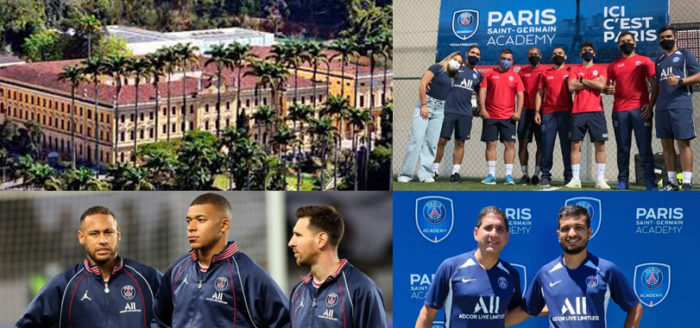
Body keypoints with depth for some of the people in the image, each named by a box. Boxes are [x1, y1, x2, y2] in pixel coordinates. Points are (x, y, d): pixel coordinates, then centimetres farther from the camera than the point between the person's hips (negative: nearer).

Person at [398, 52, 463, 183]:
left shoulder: (451, 78, 19)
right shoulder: (437, 68, -1)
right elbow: (422, 84, -9)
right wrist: (424, 105, -13)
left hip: (440, 110, 6)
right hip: (426, 106, -6)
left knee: (432, 143, 3)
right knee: (416, 140, -10)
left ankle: (426, 174, 5)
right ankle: (405, 174, -7)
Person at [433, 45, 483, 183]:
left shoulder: (477, 74, 16)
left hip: (465, 113, 4)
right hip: (449, 110, -4)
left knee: (460, 142, 3)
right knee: (442, 140, -4)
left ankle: (455, 172, 8)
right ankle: (434, 170, 3)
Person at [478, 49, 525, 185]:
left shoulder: (515, 76, 9)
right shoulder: (489, 74, 8)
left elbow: (520, 95, 5)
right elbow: (482, 91, 3)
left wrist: (518, 111, -8)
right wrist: (482, 109, -7)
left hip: (508, 117, 0)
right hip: (490, 116, 0)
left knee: (510, 144, -5)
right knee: (491, 144, 0)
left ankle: (508, 175, -2)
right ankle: (491, 175, 4)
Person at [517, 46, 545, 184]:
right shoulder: (522, 72, 13)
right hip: (526, 110, 2)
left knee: (541, 144, -3)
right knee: (522, 143, -1)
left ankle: (536, 174, 2)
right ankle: (525, 174, 5)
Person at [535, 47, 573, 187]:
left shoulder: (570, 71, 10)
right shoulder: (545, 73, 15)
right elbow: (539, 93, 14)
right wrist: (537, 111, 4)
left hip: (565, 112, -2)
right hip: (548, 113, 2)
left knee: (566, 145, -3)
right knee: (547, 145, -2)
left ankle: (569, 176, -1)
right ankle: (545, 176, 0)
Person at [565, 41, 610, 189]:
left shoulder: (600, 69, 12)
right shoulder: (575, 70, 15)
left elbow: (601, 85, -7)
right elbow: (571, 86, -2)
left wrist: (582, 80, -1)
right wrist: (592, 82, -1)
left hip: (596, 111, -1)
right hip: (578, 112, 1)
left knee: (600, 145, -5)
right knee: (575, 144, -3)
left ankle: (600, 179, -2)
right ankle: (575, 179, 0)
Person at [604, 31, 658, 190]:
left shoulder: (644, 61, 9)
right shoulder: (613, 65, 16)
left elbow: (655, 85, 5)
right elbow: (607, 88, 18)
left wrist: (651, 104, -7)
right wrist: (607, 89, -7)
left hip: (640, 109, -2)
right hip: (619, 110, 2)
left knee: (645, 147, -5)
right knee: (623, 148, 3)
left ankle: (650, 181, -3)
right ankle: (622, 180, 6)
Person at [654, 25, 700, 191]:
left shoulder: (685, 55, 6)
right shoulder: (659, 61, 23)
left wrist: (680, 81, -15)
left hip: (681, 106, -6)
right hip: (662, 107, 6)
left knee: (683, 142, -10)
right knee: (666, 144, 5)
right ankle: (672, 182, 11)